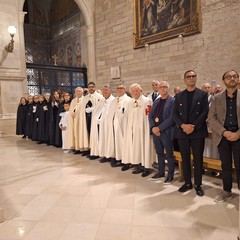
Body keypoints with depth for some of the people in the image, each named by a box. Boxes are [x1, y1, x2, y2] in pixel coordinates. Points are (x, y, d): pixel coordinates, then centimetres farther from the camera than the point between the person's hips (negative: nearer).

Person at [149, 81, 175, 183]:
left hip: (166, 132, -6)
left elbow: (172, 118, -17)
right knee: (159, 153, 16)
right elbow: (150, 116, 10)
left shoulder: (172, 101, -7)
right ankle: (161, 172, 29)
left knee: (169, 154, 5)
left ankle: (170, 175, 18)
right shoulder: (156, 101, 14)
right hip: (155, 131, 6)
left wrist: (159, 128, -18)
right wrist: (153, 127, -7)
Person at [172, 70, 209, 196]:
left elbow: (205, 112, -5)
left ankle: (198, 185, 17)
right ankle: (187, 183, 22)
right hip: (182, 132, 2)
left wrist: (193, 126, -15)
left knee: (198, 159, 4)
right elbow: (174, 113, 4)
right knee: (185, 159, 9)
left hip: (198, 132, -2)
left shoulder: (203, 94, 4)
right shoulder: (179, 95, 11)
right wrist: (183, 125, -13)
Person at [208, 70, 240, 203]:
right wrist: (224, 132, -12)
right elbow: (211, 118, 0)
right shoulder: (217, 98, 7)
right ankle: (227, 191, 25)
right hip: (222, 136, 1)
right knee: (225, 165, 11)